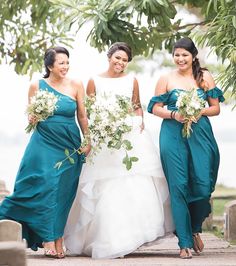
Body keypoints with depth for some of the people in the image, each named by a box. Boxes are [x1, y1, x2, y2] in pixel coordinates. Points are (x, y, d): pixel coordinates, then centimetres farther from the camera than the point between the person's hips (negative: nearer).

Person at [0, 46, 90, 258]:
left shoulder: (76, 86, 3)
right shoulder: (37, 85, 2)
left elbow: (82, 116, 6)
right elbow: (30, 116, 10)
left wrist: (88, 142, 1)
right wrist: (32, 118, -13)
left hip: (69, 145, 1)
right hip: (44, 143, -1)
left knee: (62, 191, 1)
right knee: (44, 187, -9)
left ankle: (58, 240, 8)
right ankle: (49, 240, -4)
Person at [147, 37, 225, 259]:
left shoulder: (205, 77, 8)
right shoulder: (166, 79, 6)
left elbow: (216, 108, 8)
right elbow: (155, 108, 6)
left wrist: (200, 112, -11)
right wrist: (174, 114, -11)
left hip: (201, 134, 1)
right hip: (173, 136, -1)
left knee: (203, 184, -5)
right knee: (179, 186, -4)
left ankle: (195, 229, 23)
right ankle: (185, 242, 2)